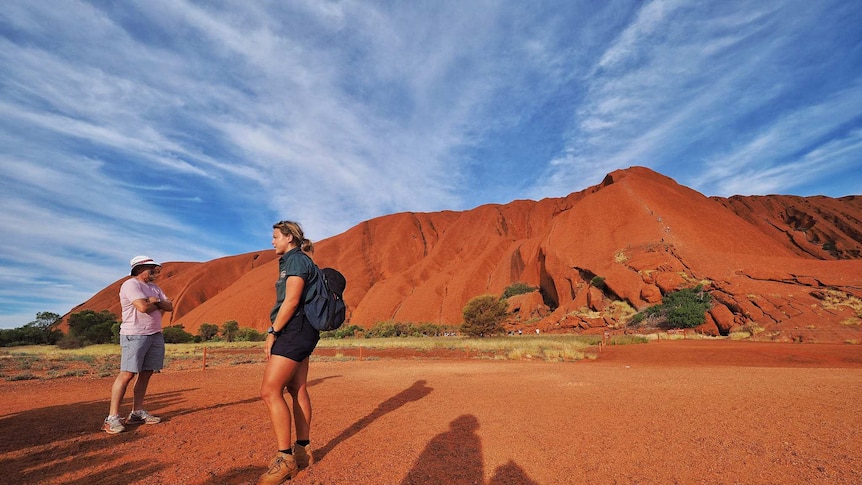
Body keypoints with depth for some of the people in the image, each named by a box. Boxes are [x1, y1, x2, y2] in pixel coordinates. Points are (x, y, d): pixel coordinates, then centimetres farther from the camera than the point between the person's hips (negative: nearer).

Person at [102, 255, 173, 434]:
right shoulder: (130, 285, -9)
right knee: (127, 374, -8)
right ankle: (112, 418, -1)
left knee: (146, 374, 8)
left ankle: (137, 413, 15)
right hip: (134, 335, -8)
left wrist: (157, 301, -8)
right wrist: (158, 305, -4)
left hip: (156, 335, 8)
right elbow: (143, 307, -22)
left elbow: (170, 306, 10)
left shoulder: (154, 287, 17)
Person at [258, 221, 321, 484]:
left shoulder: (296, 259, -10)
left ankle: (286, 458, -1)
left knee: (270, 391, -8)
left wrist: (272, 333, -15)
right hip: (300, 333, 10)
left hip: (294, 331, -10)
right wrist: (277, 333, 19)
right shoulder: (293, 261, 20)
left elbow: (291, 301, -19)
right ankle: (303, 451, 21)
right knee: (298, 390, 12)